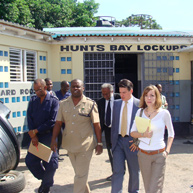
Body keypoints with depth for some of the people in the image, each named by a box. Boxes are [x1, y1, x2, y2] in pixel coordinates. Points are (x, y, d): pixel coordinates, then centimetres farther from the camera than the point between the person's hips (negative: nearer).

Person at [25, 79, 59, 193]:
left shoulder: (54, 101, -7)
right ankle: (44, 178, 31)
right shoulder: (33, 100, 8)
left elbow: (52, 121, -13)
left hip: (49, 136, -5)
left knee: (50, 163, 0)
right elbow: (29, 118, 4)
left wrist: (35, 131, -12)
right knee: (30, 160, 7)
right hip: (35, 137, 5)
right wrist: (33, 135, -8)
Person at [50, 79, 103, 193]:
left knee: (81, 175, 0)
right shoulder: (64, 104, 3)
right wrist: (54, 139, -5)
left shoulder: (90, 104, -7)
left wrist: (99, 143, -6)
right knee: (79, 173, 19)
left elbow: (97, 125, -4)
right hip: (70, 145, 4)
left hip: (85, 146, -4)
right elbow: (58, 123, 4)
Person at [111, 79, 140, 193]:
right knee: (117, 170, -1)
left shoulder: (140, 104, -7)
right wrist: (113, 140, 8)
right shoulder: (116, 103, 7)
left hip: (132, 142, -2)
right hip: (118, 141, 3)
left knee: (134, 172, 13)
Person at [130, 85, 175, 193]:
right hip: (143, 154, 3)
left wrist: (167, 150, -1)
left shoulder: (164, 113, -4)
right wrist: (144, 135, -15)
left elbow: (171, 133, 8)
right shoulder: (140, 112, 2)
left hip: (159, 155, -3)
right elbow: (133, 132, 4)